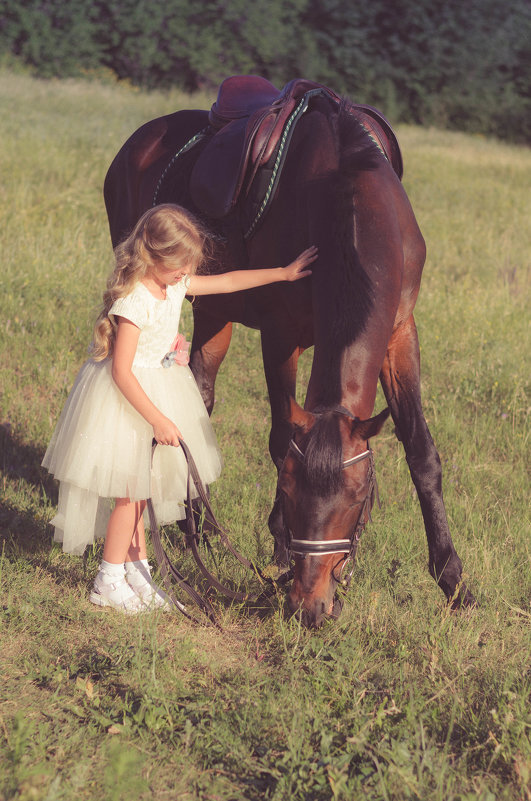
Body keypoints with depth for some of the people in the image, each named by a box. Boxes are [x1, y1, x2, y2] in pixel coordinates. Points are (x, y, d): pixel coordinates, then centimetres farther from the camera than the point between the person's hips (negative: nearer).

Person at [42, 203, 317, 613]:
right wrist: (158, 420, -23)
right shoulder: (134, 300, -25)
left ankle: (138, 570, 24)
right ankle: (109, 581, 11)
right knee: (129, 492, -1)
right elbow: (121, 371, -25)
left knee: (139, 490, 15)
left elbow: (227, 281, 12)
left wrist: (284, 273, 10)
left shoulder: (175, 284, 0)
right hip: (129, 396, -8)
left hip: (161, 388, 8)